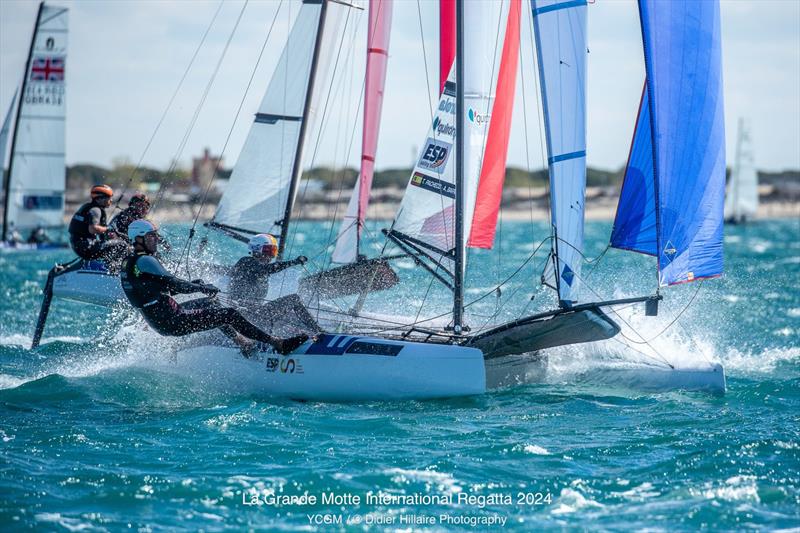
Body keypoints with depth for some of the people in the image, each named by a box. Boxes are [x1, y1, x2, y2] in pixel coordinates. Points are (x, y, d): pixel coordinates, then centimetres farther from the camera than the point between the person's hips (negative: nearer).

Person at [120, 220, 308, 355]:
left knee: (208, 303, 29)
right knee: (230, 314, -11)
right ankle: (278, 344, -10)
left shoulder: (130, 263, 15)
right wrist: (201, 288, -6)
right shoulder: (144, 261, -16)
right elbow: (172, 283, -20)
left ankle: (243, 343, 28)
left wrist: (193, 284, 15)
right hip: (173, 322, -10)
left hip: (161, 321, 10)